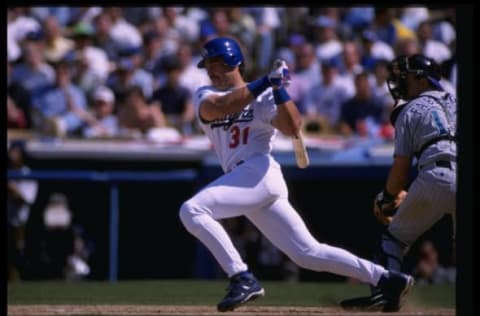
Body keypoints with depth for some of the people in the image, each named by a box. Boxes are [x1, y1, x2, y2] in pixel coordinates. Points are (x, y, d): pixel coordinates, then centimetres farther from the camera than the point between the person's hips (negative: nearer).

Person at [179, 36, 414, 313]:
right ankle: (386, 279, 5)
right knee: (308, 253, 2)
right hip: (242, 182, 6)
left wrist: (278, 88, -18)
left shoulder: (264, 98, 4)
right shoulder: (205, 96, 17)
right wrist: (265, 81, -12)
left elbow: (293, 128, -12)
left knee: (192, 210, -22)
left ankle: (243, 278, -22)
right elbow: (220, 108, -7)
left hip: (260, 173, -6)